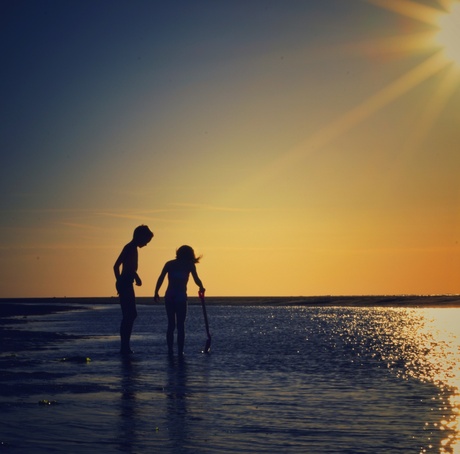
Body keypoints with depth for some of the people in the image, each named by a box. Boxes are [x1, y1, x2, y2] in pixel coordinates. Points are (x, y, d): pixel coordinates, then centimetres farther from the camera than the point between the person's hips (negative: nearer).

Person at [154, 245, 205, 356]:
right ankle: (180, 351, -1)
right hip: (181, 297, -3)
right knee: (180, 325, 4)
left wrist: (156, 293, 3)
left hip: (169, 297, 3)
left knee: (171, 324, 12)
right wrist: (201, 288, 13)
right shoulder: (189, 265, 2)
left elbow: (160, 278, 2)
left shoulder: (169, 264, 10)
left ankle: (170, 350, 7)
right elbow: (197, 280, -5)